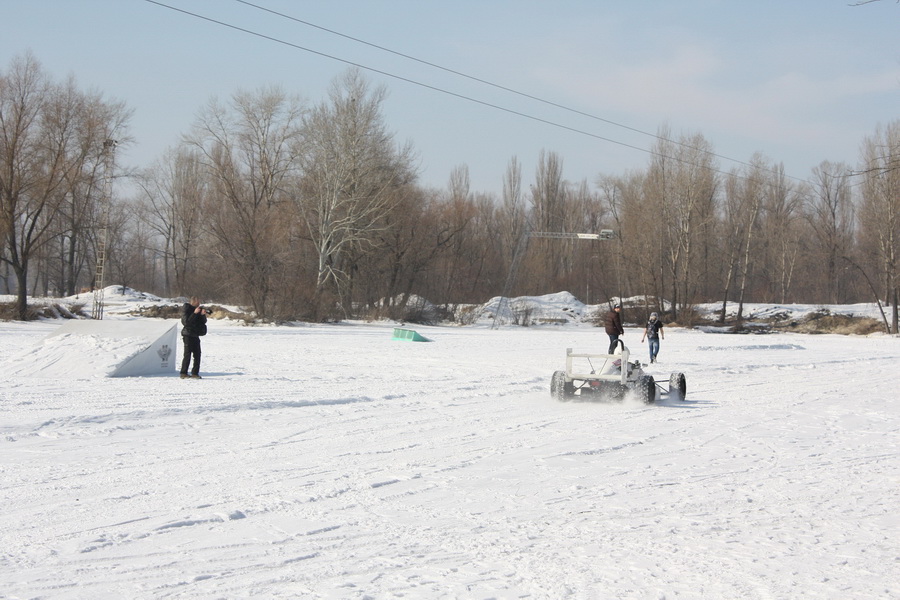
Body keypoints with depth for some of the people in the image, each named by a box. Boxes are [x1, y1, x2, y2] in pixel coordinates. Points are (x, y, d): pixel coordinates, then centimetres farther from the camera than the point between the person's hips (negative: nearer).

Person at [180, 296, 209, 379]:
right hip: (188, 335, -7)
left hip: (195, 335, 7)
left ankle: (195, 373, 7)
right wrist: (195, 313, -22)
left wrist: (203, 315, -9)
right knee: (187, 354, -9)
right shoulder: (186, 309, -7)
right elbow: (186, 321, -19)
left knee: (197, 354, 4)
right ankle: (183, 373, -7)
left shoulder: (197, 309, 13)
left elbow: (203, 322, 10)